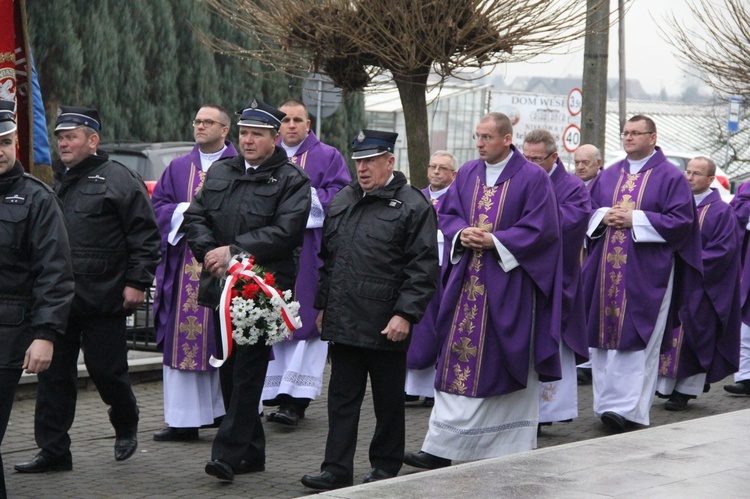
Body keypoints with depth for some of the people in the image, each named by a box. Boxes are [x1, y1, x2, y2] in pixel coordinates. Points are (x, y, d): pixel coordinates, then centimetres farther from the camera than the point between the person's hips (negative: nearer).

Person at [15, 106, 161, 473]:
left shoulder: (118, 179, -4)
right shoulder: (56, 182, 16)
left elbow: (145, 235, -7)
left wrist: (137, 282, -12)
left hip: (103, 300, -6)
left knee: (106, 369, 3)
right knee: (54, 374, 5)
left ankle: (126, 427, 30)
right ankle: (53, 451, 11)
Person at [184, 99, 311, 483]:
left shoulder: (292, 180, -2)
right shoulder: (219, 172, 16)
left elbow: (284, 232, -14)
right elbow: (195, 216, 12)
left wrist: (233, 251, -16)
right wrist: (211, 253, -6)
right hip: (221, 288, 6)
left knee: (248, 373, -10)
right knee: (229, 371, 10)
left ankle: (228, 453, -12)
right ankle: (251, 452, 20)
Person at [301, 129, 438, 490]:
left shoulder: (413, 206, -6)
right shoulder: (341, 202, 14)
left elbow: (423, 267, -10)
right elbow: (327, 257, 21)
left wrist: (405, 314, -16)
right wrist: (323, 306, 17)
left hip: (386, 325, -5)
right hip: (343, 322, 5)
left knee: (388, 400, 8)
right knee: (342, 396, 5)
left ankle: (385, 466, 20)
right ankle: (337, 470, 7)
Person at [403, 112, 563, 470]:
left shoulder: (533, 178, -5)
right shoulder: (467, 173, 11)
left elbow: (540, 228, -11)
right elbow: (447, 213, 13)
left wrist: (494, 240, -16)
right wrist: (462, 234, -8)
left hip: (508, 284, -5)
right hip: (467, 281, 5)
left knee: (503, 363, 0)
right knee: (459, 359, 2)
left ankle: (513, 451, 12)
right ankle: (442, 450, 3)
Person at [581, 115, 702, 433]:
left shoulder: (670, 177, -1)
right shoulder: (608, 176, 14)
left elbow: (681, 221, -8)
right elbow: (587, 210, 17)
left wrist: (635, 220, -14)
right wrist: (603, 216, -6)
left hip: (646, 272, -5)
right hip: (607, 271, 5)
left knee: (637, 338, -8)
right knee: (604, 334, 4)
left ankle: (628, 409, -9)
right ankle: (608, 403, 13)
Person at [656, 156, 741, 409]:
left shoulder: (721, 211, -4)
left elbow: (724, 250, -11)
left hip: (700, 287, -5)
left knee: (693, 338, -2)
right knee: (668, 333, 4)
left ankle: (686, 389, 3)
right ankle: (665, 386, 10)